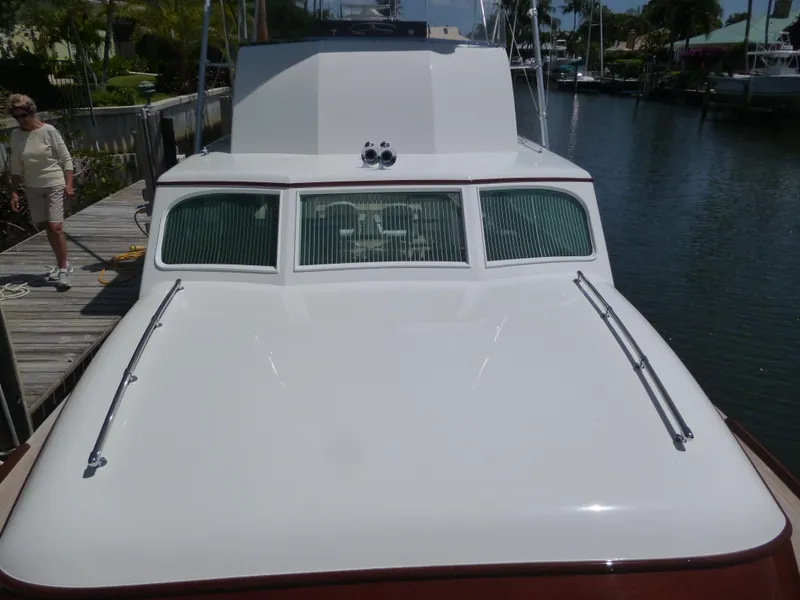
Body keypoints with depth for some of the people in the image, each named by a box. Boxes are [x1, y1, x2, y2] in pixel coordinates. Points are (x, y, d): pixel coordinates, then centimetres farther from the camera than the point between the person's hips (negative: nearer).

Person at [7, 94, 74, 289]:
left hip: (55, 185, -5)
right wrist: (14, 192, 5)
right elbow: (16, 167, 8)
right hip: (33, 188, 5)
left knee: (55, 227, -13)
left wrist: (68, 184, -14)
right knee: (47, 227, 10)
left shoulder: (49, 131, -10)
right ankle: (62, 263, 24)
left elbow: (66, 158, -7)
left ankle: (63, 269, -5)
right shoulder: (16, 135, 2)